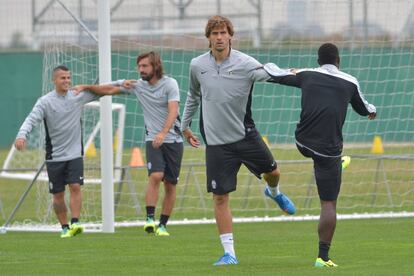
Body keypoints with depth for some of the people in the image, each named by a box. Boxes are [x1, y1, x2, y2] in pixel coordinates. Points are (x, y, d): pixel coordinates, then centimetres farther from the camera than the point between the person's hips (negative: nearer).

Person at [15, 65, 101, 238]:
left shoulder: (78, 96, 2)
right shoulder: (45, 102, -8)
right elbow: (32, 119, -19)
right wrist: (22, 135, -37)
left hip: (75, 154, 1)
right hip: (54, 157, -1)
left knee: (75, 186, -14)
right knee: (58, 194, 3)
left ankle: (75, 223, -14)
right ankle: (64, 228, 14)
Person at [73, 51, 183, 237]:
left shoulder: (169, 84, -7)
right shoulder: (137, 85, 6)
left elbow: (173, 110, -20)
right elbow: (110, 89, 15)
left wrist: (163, 133, -34)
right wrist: (86, 87, 6)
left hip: (173, 140, -1)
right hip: (153, 140, 1)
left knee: (170, 185, 1)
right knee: (155, 176, -21)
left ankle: (162, 225, 10)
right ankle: (150, 219, -23)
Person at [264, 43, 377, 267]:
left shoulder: (306, 76, 4)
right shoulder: (350, 83, 3)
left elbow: (274, 74, 15)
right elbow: (363, 109, 22)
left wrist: (265, 66, 39)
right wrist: (372, 110, 47)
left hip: (303, 143, 2)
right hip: (328, 149, -2)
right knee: (329, 204, 2)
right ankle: (323, 257, -2)